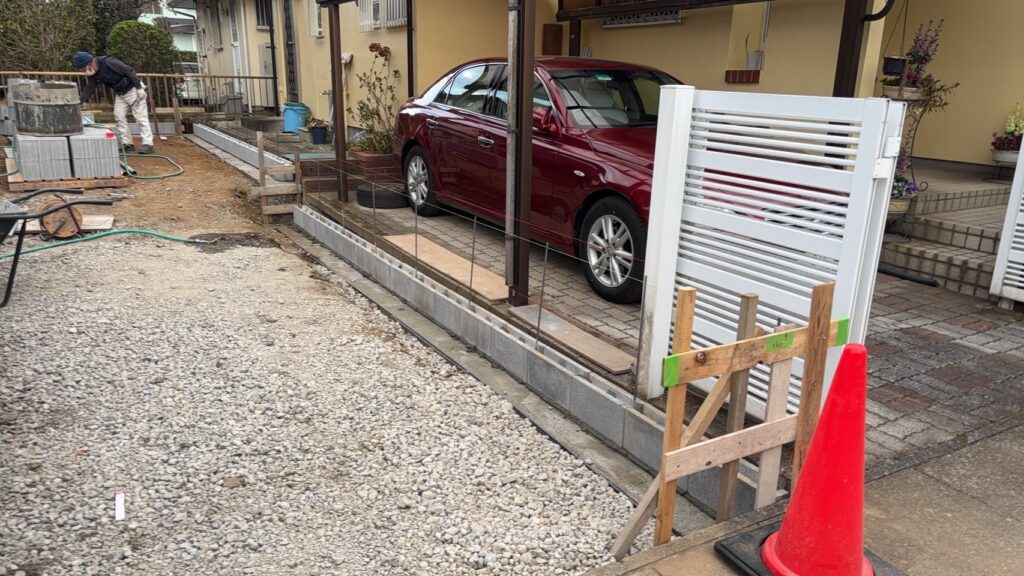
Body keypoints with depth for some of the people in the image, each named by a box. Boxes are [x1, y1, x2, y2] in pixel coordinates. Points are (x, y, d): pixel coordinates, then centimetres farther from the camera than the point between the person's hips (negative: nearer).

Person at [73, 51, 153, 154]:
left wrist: (139, 88, -25)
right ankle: (127, 144, 6)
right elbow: (89, 89, 7)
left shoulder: (108, 62, -25)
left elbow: (130, 71, -25)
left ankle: (148, 144, -12)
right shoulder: (93, 74, 0)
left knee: (141, 117, -9)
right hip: (120, 93, 9)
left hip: (133, 89, -9)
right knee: (119, 117, 3)